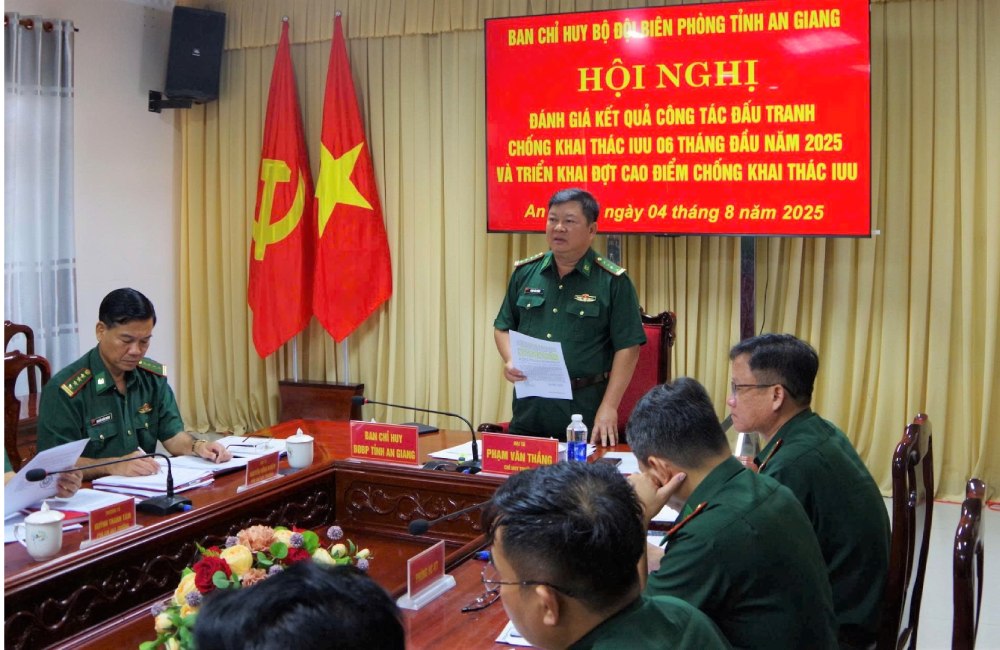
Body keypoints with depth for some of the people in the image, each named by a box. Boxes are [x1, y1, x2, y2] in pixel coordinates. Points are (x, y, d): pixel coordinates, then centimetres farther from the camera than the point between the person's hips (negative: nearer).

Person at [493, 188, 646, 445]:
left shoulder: (613, 281, -5)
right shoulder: (525, 272, 7)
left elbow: (627, 348, -8)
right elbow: (503, 326, 16)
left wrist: (608, 407, -14)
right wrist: (510, 361, -4)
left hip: (584, 407, -4)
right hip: (529, 405, 4)